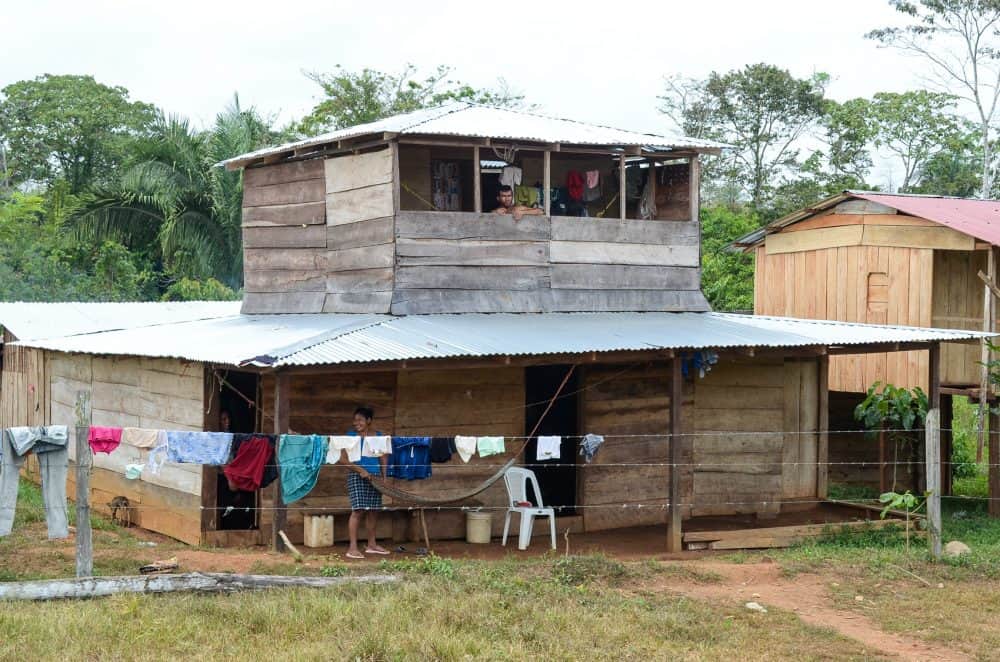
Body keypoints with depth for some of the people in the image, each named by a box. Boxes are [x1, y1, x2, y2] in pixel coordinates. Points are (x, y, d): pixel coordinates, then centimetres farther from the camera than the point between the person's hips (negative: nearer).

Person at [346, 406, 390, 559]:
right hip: (357, 476, -4)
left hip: (375, 476, 4)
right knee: (358, 510, -11)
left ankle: (372, 545, 23)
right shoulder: (351, 435, 1)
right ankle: (353, 548, -10)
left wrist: (384, 476, 6)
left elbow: (383, 457, 14)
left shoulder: (378, 436, 11)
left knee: (373, 511, 10)